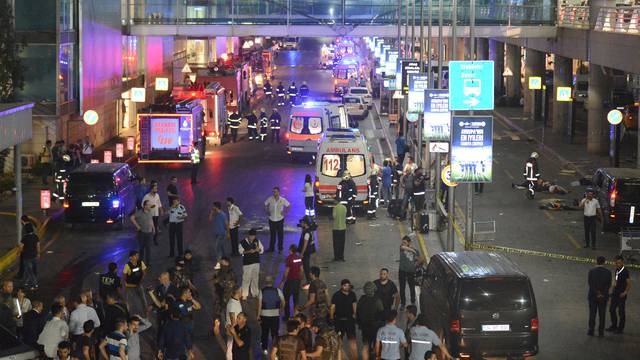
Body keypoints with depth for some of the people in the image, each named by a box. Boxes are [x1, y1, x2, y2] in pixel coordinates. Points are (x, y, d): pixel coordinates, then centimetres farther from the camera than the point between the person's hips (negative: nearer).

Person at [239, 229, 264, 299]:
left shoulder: (257, 241, 2)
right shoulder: (243, 242, -11)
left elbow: (262, 249, 8)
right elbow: (241, 252, -6)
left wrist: (258, 249, -15)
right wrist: (248, 251, -20)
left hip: (256, 262, 4)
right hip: (247, 263, -4)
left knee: (255, 278, 14)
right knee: (246, 279, -5)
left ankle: (255, 293, 28)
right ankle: (244, 294, 5)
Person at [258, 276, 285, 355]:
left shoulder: (262, 291, -8)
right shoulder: (277, 291, -5)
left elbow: (259, 304, -11)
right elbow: (283, 302, -1)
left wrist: (258, 315, -5)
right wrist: (281, 310, 17)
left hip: (264, 314, 0)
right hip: (275, 314, 0)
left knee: (264, 332, 13)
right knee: (275, 332, 9)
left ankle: (264, 349, 18)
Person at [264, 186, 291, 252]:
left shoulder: (282, 200, -12)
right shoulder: (270, 199, -10)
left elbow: (289, 205, 2)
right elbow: (265, 204, 7)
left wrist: (285, 212, -5)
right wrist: (267, 211, -2)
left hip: (280, 219, -1)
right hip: (272, 219, 1)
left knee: (280, 234, 8)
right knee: (272, 234, 11)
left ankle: (280, 248, 22)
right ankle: (271, 248, 23)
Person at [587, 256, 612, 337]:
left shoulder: (591, 271, -7)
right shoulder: (608, 272, -5)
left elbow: (590, 284, -10)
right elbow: (609, 285, -7)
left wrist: (597, 294, -6)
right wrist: (602, 294, -6)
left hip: (593, 296, -1)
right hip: (604, 297, 1)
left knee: (592, 314, 7)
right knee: (602, 315, 6)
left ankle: (591, 331, 9)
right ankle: (601, 332, 7)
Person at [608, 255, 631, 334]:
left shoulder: (625, 272, -16)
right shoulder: (617, 270, 7)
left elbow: (629, 284, -16)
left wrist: (625, 293, -19)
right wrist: (614, 287, 12)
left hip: (621, 295, -8)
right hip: (615, 293, 8)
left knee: (621, 311, 1)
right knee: (612, 309, 12)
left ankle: (620, 328, 12)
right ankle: (614, 326, 25)